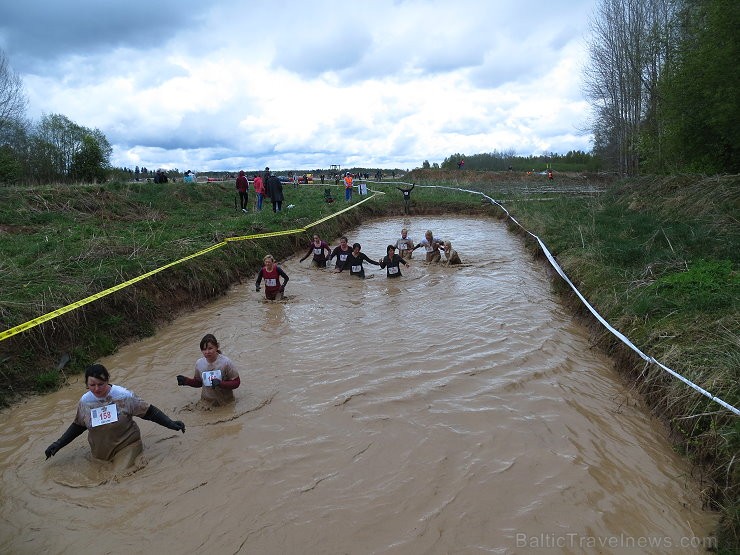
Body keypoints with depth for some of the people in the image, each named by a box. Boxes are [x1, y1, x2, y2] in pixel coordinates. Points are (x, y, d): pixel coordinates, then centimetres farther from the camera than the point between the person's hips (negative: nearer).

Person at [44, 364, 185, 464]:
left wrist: (171, 424, -19)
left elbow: (149, 412, -10)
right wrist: (58, 444, 12)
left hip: (126, 446, -4)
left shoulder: (123, 395, -15)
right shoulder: (84, 401, -3)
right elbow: (78, 425, 15)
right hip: (100, 454, 5)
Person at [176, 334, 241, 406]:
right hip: (207, 402, 3)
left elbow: (236, 382, -16)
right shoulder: (199, 363, -9)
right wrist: (186, 381, -12)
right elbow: (198, 382, 6)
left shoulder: (226, 362, -22)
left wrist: (220, 384, -31)